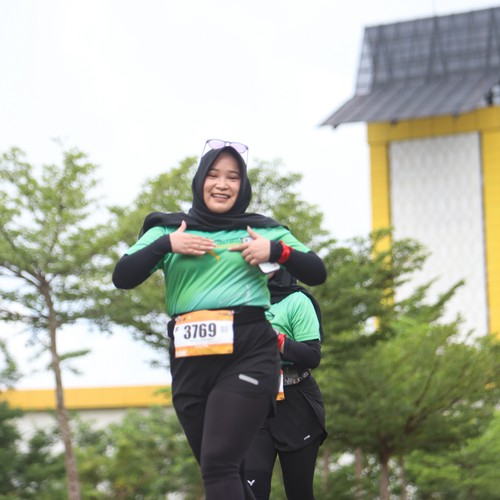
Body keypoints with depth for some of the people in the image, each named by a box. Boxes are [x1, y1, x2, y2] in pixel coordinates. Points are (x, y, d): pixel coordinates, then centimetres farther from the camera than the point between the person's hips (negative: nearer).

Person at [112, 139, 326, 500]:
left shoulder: (263, 230, 10)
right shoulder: (167, 230, 11)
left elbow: (317, 273, 7)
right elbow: (122, 277, 2)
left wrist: (277, 251, -9)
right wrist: (166, 246, -10)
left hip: (248, 357, -3)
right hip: (190, 363, 3)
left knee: (218, 464, -17)